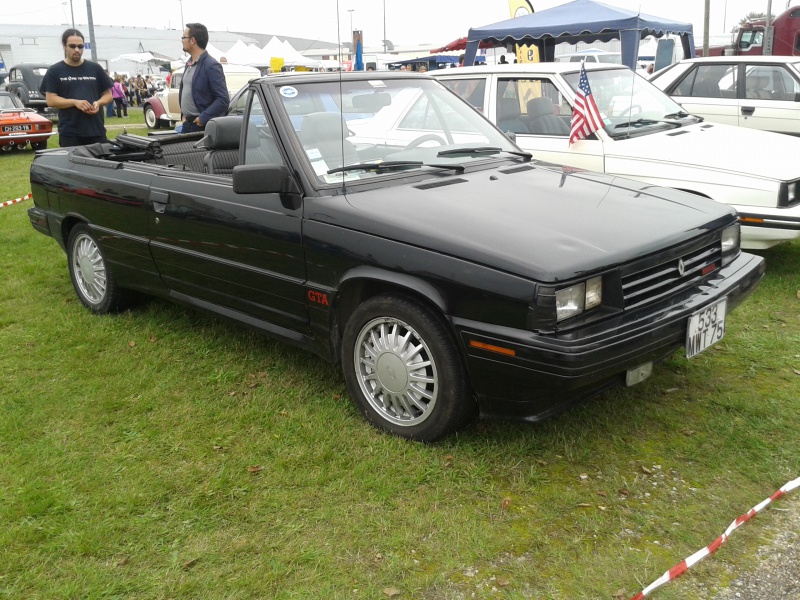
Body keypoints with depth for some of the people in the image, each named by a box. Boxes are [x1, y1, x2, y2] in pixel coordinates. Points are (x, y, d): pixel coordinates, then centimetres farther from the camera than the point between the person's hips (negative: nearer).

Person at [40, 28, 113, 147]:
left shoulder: (95, 68, 11)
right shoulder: (54, 71, 5)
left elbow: (108, 94, 13)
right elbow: (50, 100, -1)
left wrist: (98, 103, -9)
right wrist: (75, 102, -16)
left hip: (96, 131, 2)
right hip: (69, 133, -2)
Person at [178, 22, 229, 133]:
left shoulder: (211, 66, -14)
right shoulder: (189, 64, 14)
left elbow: (223, 100, -20)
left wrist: (203, 118, -19)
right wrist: (183, 114, 13)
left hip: (203, 126, -8)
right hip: (187, 124, 8)